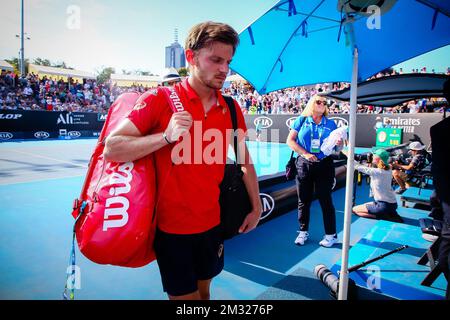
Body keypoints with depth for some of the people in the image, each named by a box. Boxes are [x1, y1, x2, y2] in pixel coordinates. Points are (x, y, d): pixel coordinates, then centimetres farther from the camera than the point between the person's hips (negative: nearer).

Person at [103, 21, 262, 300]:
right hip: (172, 226, -4)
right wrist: (166, 136, -28)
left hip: (212, 223, 5)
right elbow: (111, 149, -16)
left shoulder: (231, 108, 0)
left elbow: (245, 160, 10)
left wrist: (256, 207, 9)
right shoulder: (159, 99, -13)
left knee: (203, 291, 23)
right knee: (184, 295, 12)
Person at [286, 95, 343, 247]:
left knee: (325, 200, 3)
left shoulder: (330, 124, 7)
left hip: (324, 165, 0)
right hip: (304, 165, 0)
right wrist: (305, 154, -13)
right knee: (304, 200, 9)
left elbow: (338, 147, 9)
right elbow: (290, 140, -2)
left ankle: (331, 235, 15)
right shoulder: (301, 120, 4)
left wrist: (339, 144, -16)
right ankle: (303, 232, 23)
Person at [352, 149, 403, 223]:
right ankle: (390, 214, 13)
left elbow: (359, 167, -17)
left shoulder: (377, 172, -22)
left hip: (384, 206, -9)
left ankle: (382, 216, -8)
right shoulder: (388, 170, 2)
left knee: (355, 209, 1)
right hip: (392, 204, 9)